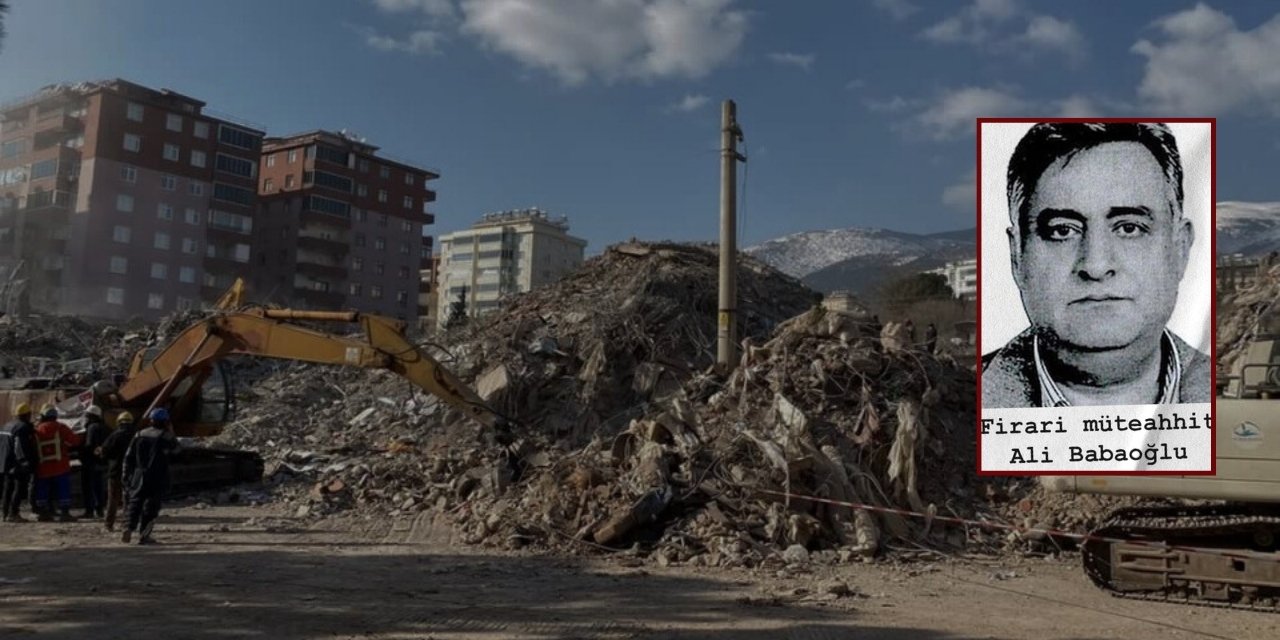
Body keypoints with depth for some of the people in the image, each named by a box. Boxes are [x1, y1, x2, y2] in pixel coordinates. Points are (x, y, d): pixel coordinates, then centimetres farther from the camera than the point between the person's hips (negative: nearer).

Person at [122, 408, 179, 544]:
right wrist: (171, 432, 15)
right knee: (151, 506, 3)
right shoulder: (165, 436, -6)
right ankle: (144, 535, 1)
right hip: (158, 477, -3)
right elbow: (175, 448, 12)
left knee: (135, 502, 9)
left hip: (139, 475, 3)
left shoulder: (140, 435, 7)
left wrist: (127, 474, 15)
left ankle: (129, 527, -11)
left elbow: (128, 456, 9)